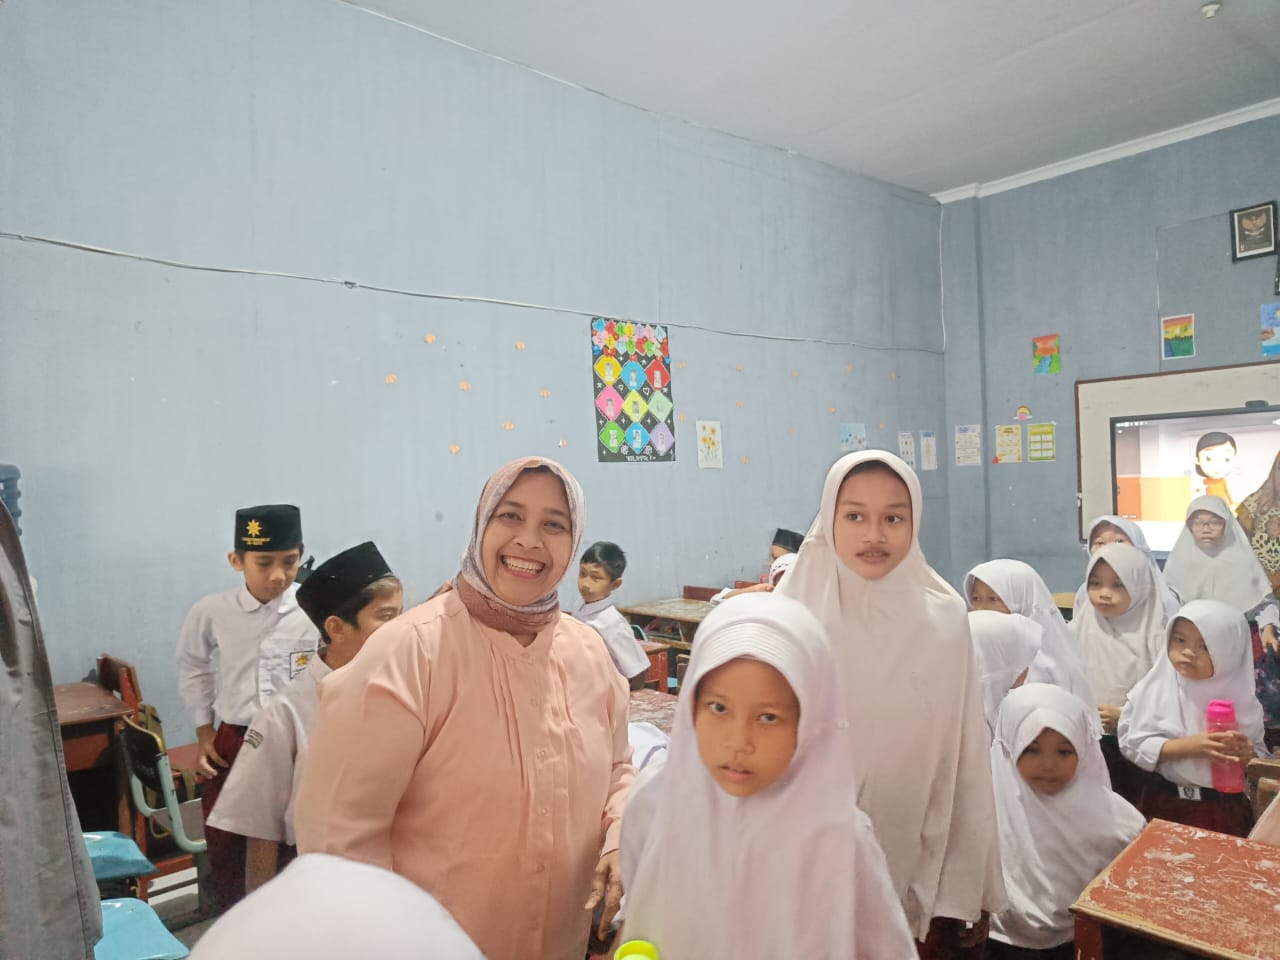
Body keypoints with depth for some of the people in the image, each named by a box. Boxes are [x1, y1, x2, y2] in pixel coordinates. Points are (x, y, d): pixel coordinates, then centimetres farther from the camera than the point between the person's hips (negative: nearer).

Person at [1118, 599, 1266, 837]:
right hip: (1164, 803, -1)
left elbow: (1262, 755, 3)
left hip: (1223, 807, 1)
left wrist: (1248, 753, -19)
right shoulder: (1156, 690, -11)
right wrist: (1187, 746, -24)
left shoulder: (1239, 700, -6)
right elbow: (1133, 743, -14)